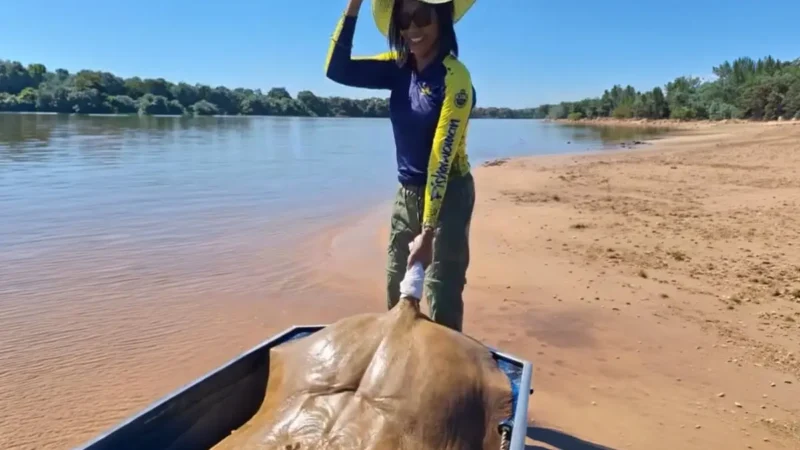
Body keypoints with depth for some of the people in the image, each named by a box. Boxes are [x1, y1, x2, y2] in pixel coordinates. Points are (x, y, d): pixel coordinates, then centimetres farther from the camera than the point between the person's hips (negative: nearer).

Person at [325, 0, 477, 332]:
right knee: (398, 292, 18)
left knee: (441, 301, -4)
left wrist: (428, 232, -27)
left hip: (447, 195, -7)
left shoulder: (454, 77, -19)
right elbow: (337, 69, -8)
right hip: (406, 193, 7)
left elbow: (442, 158, -25)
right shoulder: (400, 67, 1)